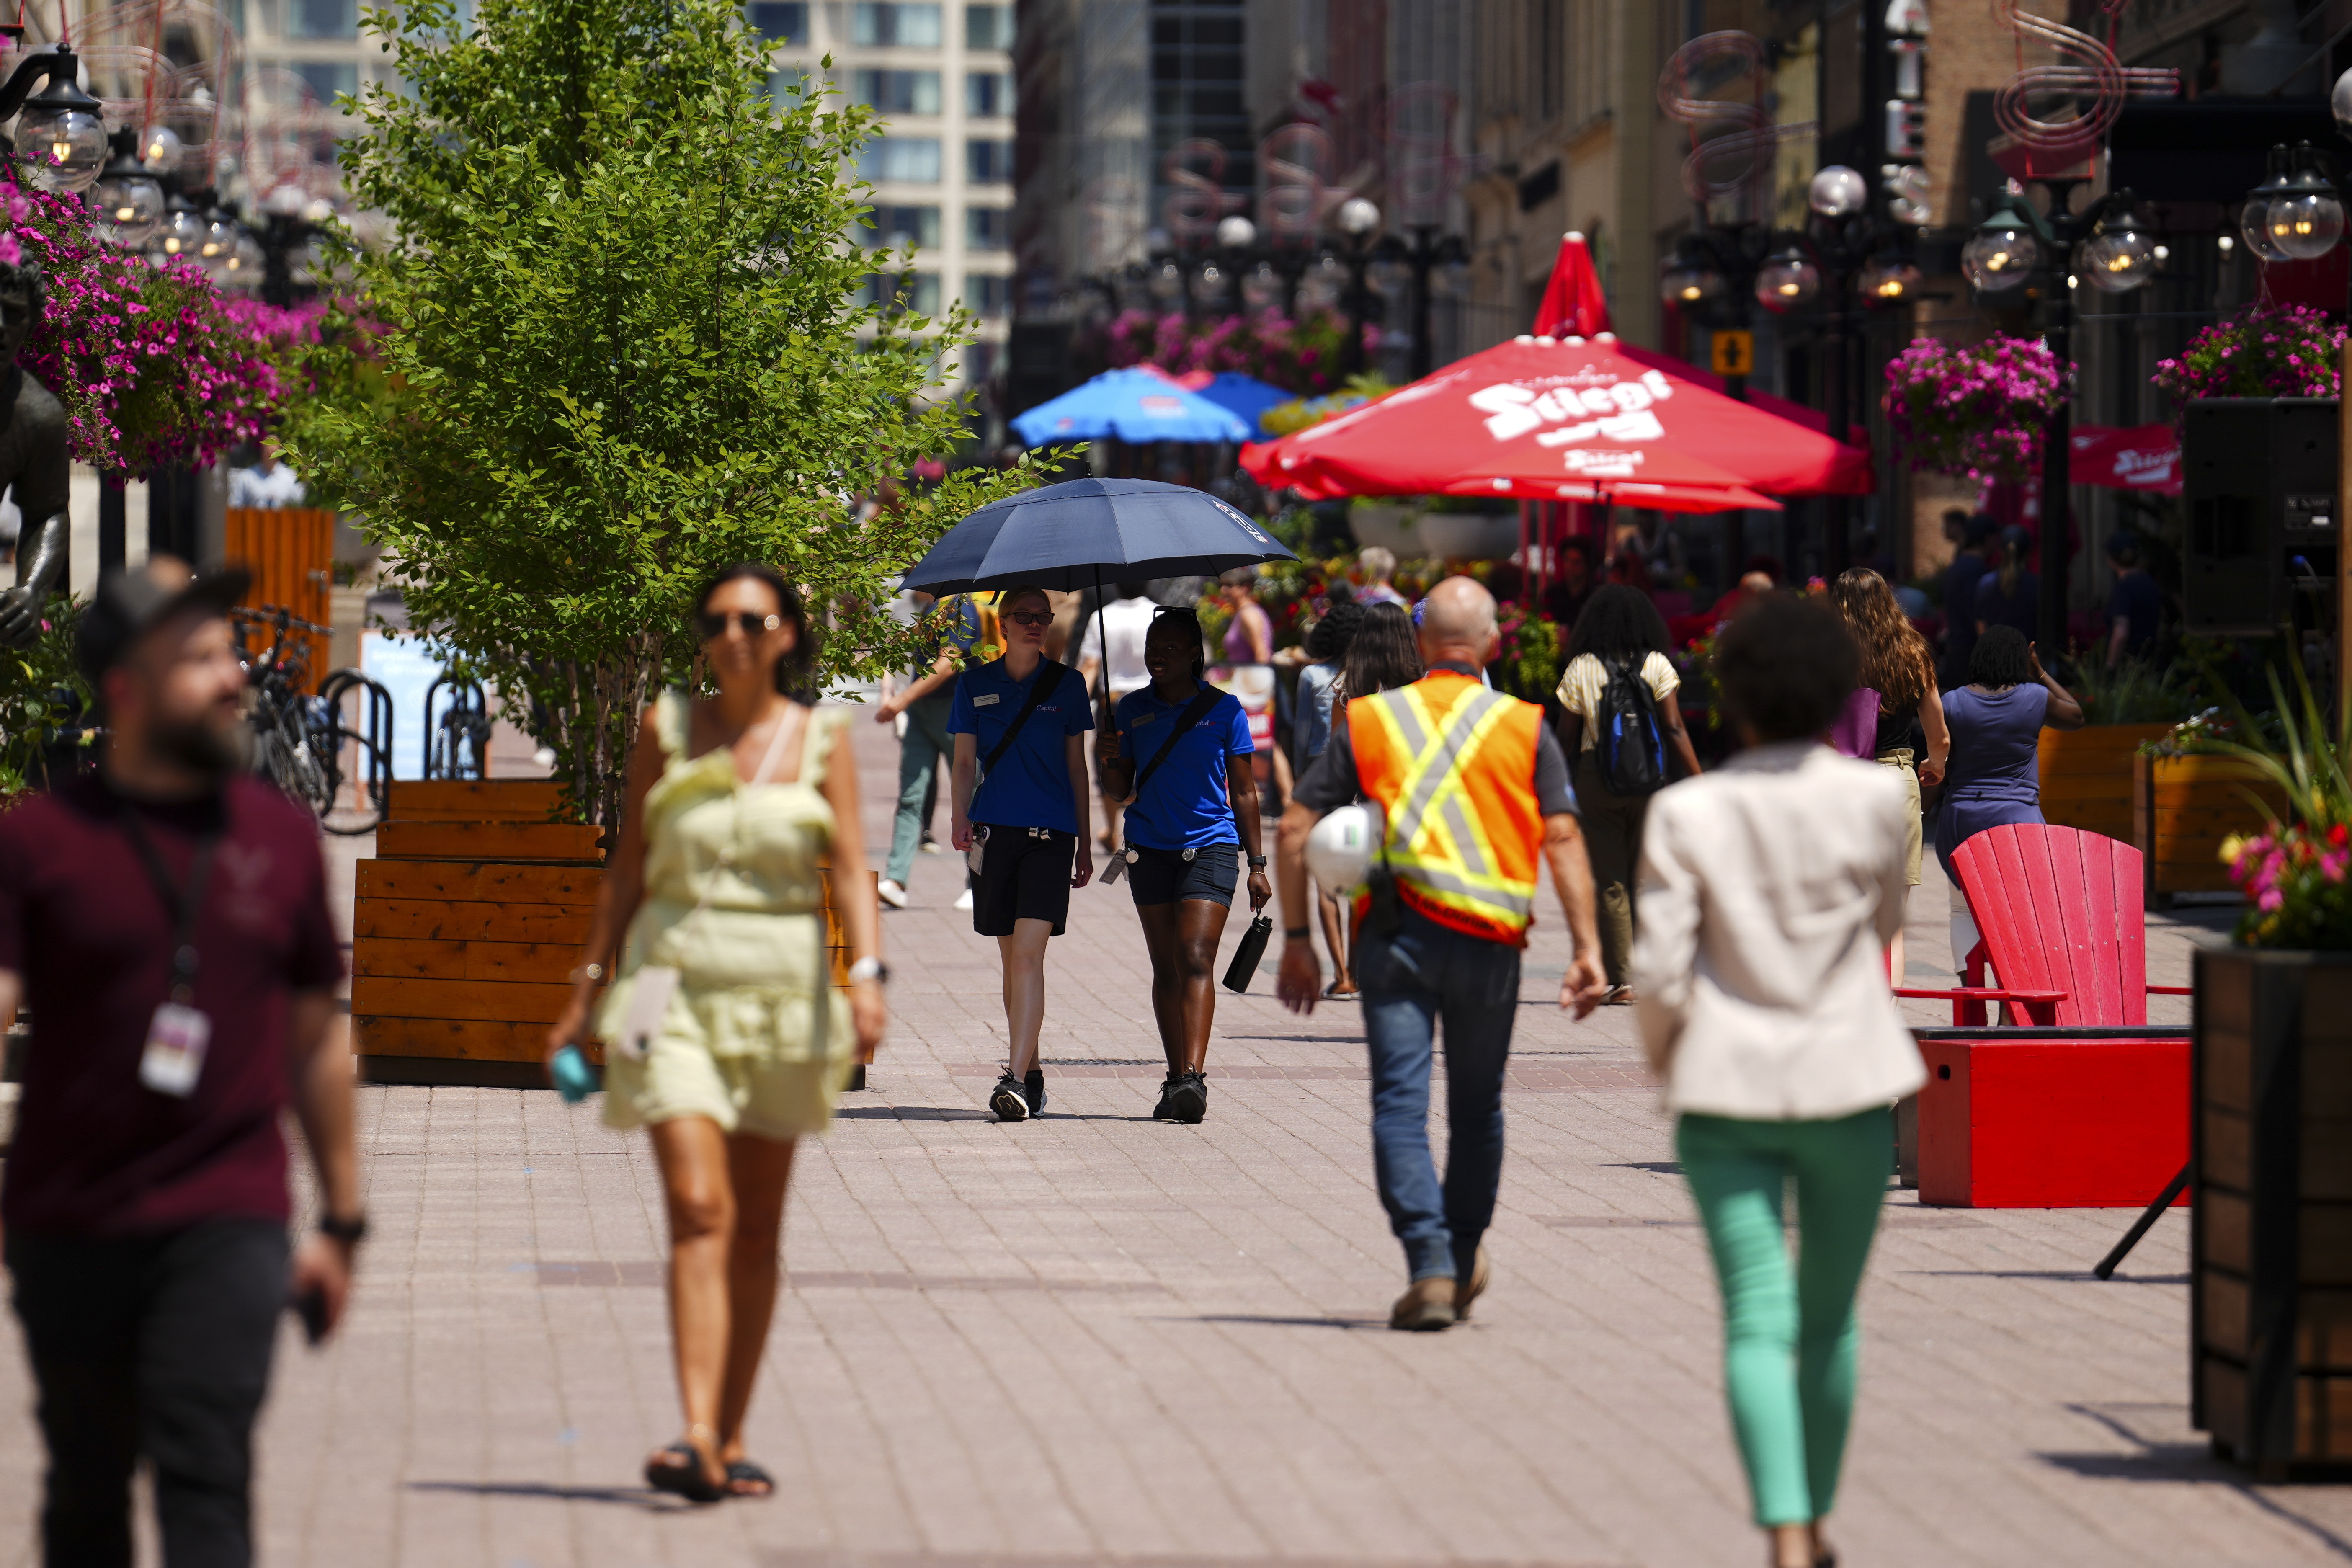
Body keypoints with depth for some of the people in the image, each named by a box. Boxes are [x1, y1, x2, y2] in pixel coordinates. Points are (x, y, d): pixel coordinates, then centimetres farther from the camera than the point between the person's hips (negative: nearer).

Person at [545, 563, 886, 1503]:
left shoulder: (822, 738, 3)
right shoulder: (667, 729, 5)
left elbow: (850, 866, -4)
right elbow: (628, 866, 10)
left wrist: (868, 975, -19)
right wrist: (586, 985, 10)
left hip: (782, 992, 1)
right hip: (676, 983, -1)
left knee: (757, 1229, 7)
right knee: (699, 1208, -15)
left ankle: (730, 1442, 17)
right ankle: (697, 1440, -25)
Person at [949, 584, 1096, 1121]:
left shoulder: (1066, 685, 8)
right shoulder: (975, 685, 10)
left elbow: (1076, 766, 11)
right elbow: (965, 763, 10)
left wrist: (1085, 842, 11)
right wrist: (960, 820, -7)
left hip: (1050, 833, -2)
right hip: (994, 830, 2)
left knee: (1028, 954, -15)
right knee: (1011, 959, 8)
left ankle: (1015, 1080, -22)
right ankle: (1031, 1073, 21)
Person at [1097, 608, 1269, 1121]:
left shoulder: (1223, 709, 3)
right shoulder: (1133, 710, 10)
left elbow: (1243, 791, 6)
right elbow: (1120, 791, 13)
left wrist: (1257, 865, 3)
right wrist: (1110, 761, -9)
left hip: (1210, 847, -3)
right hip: (1150, 848, 3)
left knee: (1195, 958, -16)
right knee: (1166, 966, 5)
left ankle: (1193, 1076, -26)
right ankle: (1177, 1081, 9)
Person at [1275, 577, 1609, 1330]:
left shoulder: (1368, 720, 8)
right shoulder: (1525, 729, 5)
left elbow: (1295, 829, 4)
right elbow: (1563, 838, -4)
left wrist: (1296, 939, 10)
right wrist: (1587, 947, -6)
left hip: (1394, 933, -1)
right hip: (1488, 939, 1)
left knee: (1401, 1103, -4)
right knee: (1477, 1107, 17)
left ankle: (1430, 1267, -17)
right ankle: (1465, 1258, 31)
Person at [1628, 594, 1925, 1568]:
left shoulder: (1688, 813, -7)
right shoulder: (1872, 798, -5)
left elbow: (1659, 967, -7)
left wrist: (1664, 1058, 10)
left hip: (1728, 1087, -1)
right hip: (1848, 1083, 1)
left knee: (1757, 1321, -3)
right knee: (1830, 1317, 17)